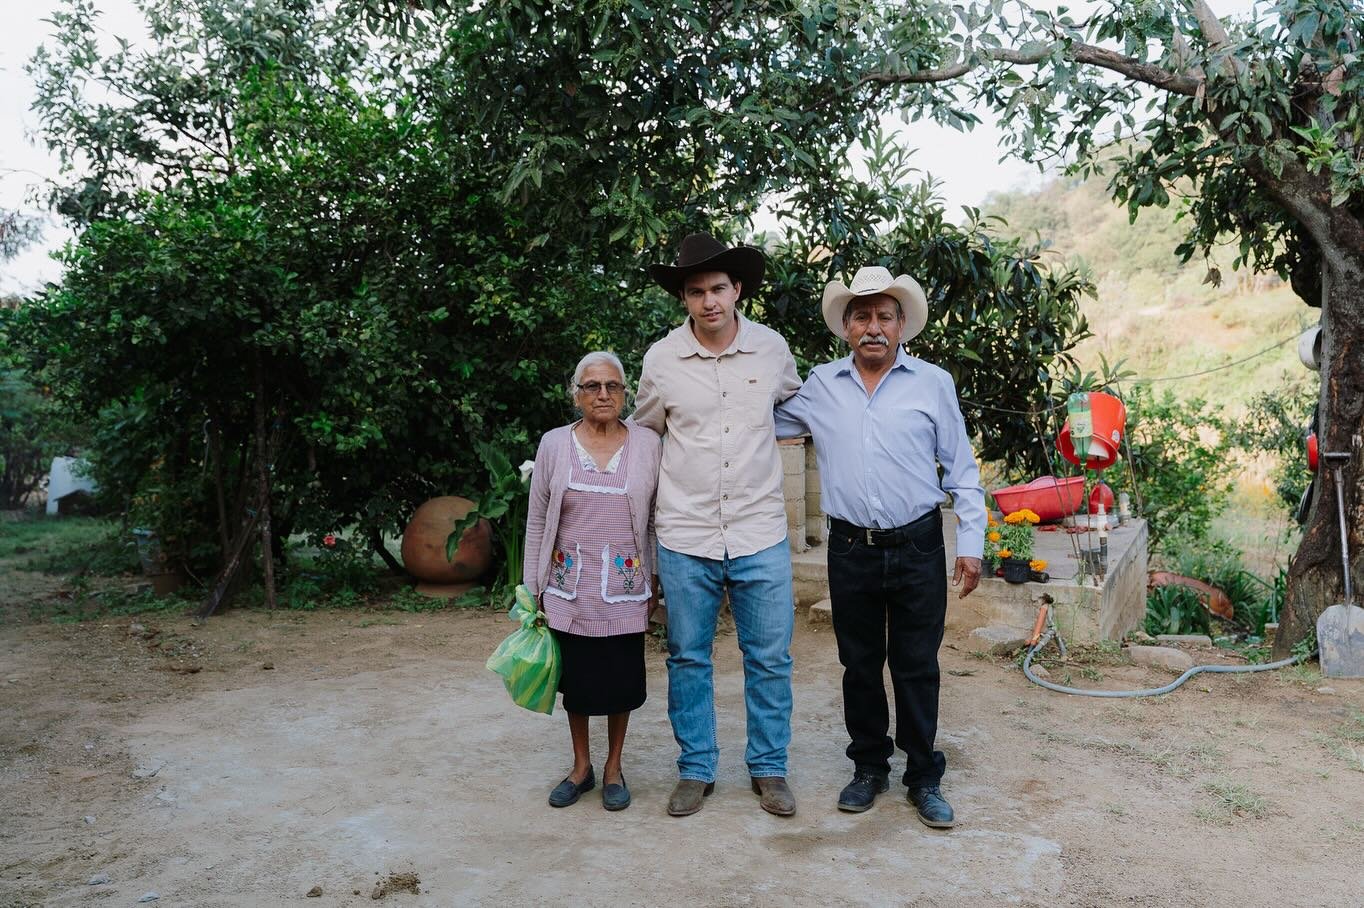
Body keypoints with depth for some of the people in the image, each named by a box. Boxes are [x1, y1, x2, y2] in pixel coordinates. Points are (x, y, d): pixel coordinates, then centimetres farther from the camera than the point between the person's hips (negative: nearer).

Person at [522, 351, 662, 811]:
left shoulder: (647, 444, 0)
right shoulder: (554, 444, 1)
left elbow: (657, 519, 5)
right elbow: (537, 522, 5)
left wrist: (657, 582, 5)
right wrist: (534, 587, 5)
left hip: (625, 588, 0)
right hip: (570, 589, 1)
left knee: (622, 682, 6)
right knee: (576, 679, 10)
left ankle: (613, 768, 27)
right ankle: (581, 767, 30)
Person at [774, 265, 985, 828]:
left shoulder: (933, 384, 1)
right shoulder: (819, 386, 5)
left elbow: (962, 470, 3)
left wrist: (971, 544, -1)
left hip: (918, 549, -2)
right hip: (851, 550, 2)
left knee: (917, 668, 6)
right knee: (859, 666, 13)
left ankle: (924, 779, 22)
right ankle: (869, 769, 29)